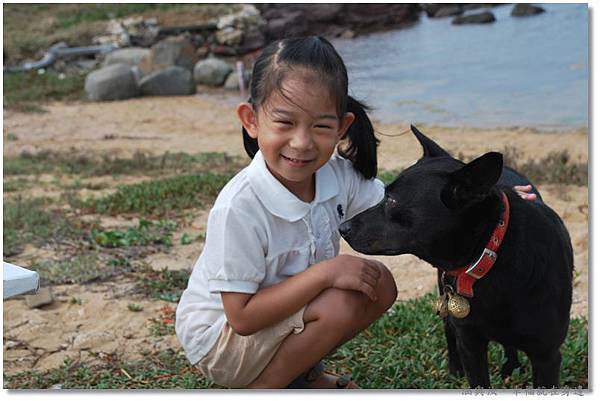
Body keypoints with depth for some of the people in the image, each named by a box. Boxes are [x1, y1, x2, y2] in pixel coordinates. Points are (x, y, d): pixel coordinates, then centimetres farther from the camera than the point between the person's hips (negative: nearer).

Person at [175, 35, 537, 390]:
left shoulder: (337, 173, -14)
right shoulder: (239, 207, -32)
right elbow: (241, 317, -29)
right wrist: (326, 272, -33)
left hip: (281, 310, 7)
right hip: (218, 338, -7)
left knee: (380, 284, -6)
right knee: (341, 305, -26)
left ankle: (301, 374, 9)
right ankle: (261, 386, -5)